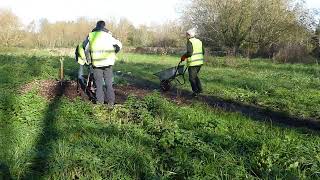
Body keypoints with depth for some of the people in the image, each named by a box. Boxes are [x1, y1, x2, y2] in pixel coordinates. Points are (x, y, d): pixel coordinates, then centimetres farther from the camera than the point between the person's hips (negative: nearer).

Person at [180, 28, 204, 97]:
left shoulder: (190, 42, -13)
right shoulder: (199, 41, 12)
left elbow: (189, 53, -21)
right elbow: (203, 52, 15)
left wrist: (184, 56, -4)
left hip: (193, 63, -8)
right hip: (200, 62, 8)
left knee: (192, 78, 3)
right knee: (195, 76, 23)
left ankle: (195, 91, -1)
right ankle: (199, 89, 21)